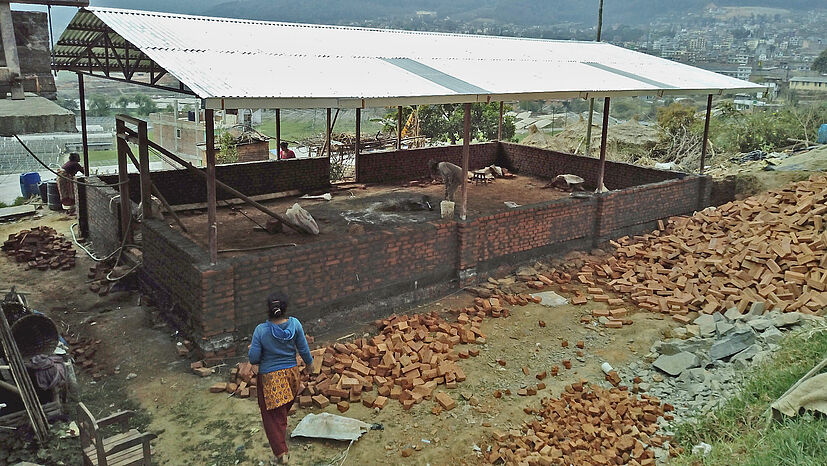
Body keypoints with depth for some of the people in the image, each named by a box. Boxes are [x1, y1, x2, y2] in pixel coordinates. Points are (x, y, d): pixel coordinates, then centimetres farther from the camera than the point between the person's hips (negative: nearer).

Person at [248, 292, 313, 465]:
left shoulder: (261, 330, -21)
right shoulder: (294, 324, -15)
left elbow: (253, 359, -15)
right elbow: (303, 349, -5)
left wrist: (252, 349, 7)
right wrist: (309, 363, 15)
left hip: (269, 378, -3)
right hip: (291, 373, 3)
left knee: (273, 415, 9)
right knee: (284, 409, 29)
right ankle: (283, 431, 52)